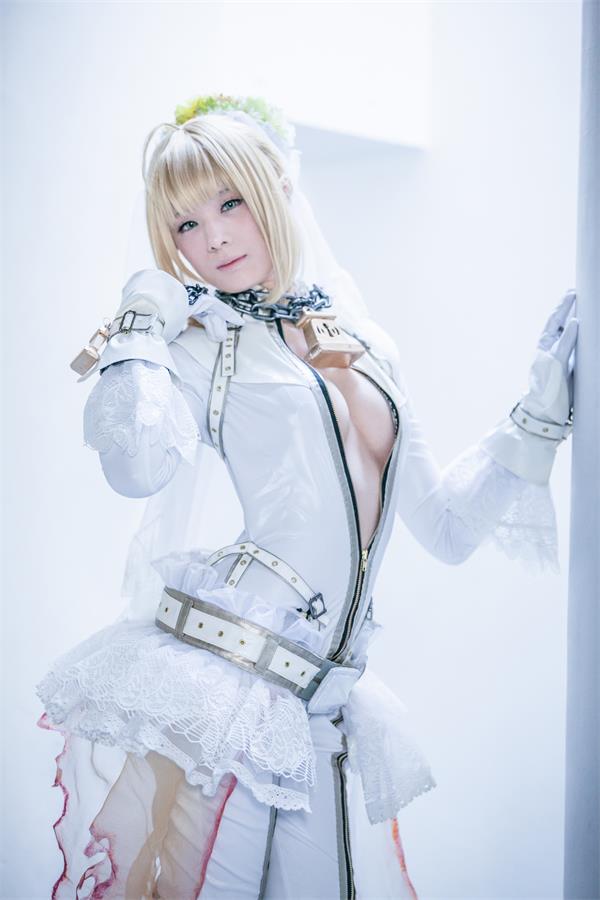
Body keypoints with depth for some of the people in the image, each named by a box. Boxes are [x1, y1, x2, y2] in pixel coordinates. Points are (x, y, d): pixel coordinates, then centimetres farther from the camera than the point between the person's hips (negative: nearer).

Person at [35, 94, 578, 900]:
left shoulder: (367, 346, 16)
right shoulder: (198, 344, 2)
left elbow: (446, 525, 20)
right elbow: (137, 465, -22)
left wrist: (542, 412, 15)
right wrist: (145, 316, -6)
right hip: (205, 691, -4)